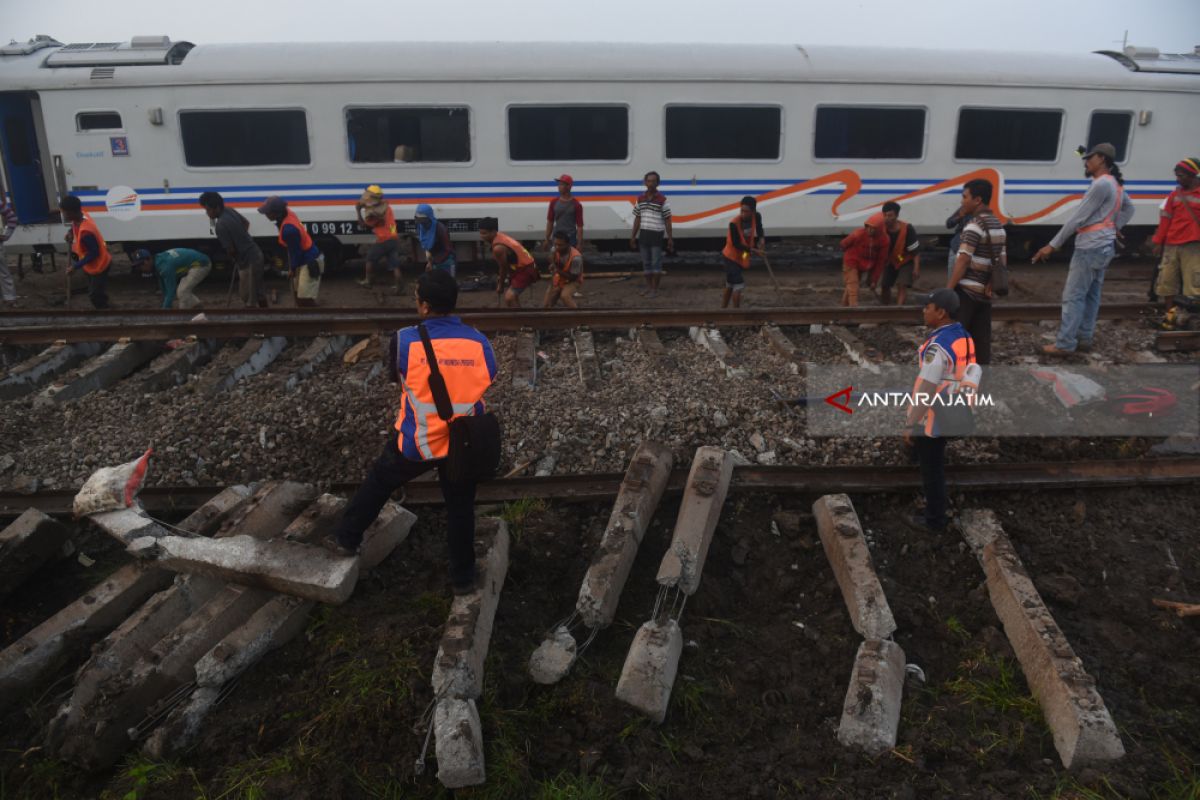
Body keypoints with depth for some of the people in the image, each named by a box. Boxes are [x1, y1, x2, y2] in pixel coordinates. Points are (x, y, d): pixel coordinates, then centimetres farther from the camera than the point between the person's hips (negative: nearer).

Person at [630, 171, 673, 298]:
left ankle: (655, 289, 4)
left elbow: (667, 220, -3)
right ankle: (648, 286, 21)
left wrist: (670, 238, -7)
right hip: (643, 234, 5)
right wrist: (633, 236, 11)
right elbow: (637, 218, 14)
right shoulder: (640, 199, 8)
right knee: (646, 262, 11)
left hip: (657, 234, -5)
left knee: (656, 262, -2)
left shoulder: (662, 199, -5)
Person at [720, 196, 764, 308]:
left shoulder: (756, 217, -11)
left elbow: (759, 228, 10)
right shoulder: (734, 223, -29)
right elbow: (736, 244, -26)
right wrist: (753, 250, -29)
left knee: (730, 285, 18)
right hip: (732, 257, -7)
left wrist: (761, 238, -10)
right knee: (738, 285, -10)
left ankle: (723, 309, 31)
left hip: (743, 256, 7)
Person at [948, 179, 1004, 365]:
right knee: (981, 338, 10)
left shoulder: (975, 225, -13)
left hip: (967, 290, -8)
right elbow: (1002, 261, 16)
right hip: (985, 292, 8)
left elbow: (963, 260, -19)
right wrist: (991, 284, 20)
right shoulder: (998, 225, 15)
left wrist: (948, 289, -18)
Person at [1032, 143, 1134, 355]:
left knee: (1073, 296, -8)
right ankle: (1084, 338, 19)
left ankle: (1065, 344, -8)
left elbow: (1078, 218, -19)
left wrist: (1053, 245, -18)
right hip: (1104, 246, 10)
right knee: (1091, 294, 13)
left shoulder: (1101, 184, -16)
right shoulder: (1115, 184, 14)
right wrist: (1114, 228, 18)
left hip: (1090, 247, -10)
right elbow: (1129, 208, 28)